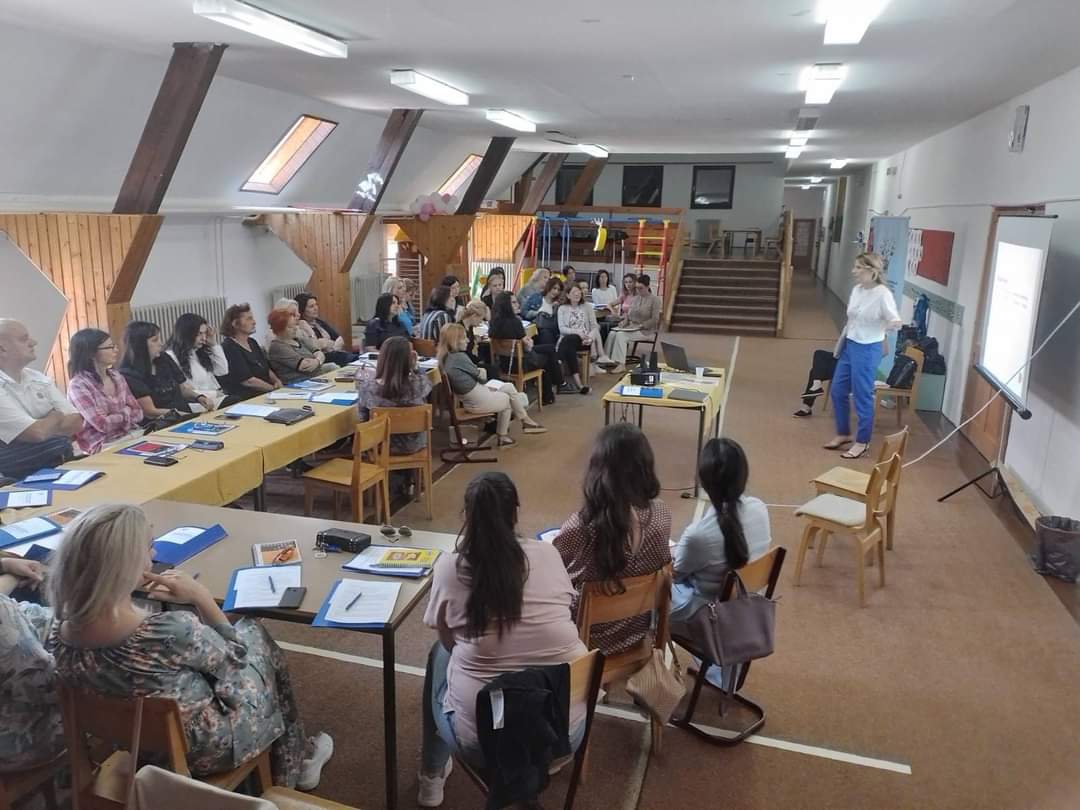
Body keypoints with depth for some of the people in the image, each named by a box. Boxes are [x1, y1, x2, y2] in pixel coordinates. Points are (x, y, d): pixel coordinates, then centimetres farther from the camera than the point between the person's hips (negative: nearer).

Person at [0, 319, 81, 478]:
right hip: (24, 478, -6)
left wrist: (43, 426, -11)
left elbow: (77, 423, 5)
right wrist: (56, 417, 2)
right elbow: (37, 433, -18)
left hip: (65, 464, 6)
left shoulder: (40, 380, 10)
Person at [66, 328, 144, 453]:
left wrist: (115, 417, -8)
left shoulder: (116, 376, 10)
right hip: (104, 446, -6)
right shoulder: (78, 385, -10)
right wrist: (126, 413, -1)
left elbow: (138, 413, 9)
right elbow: (103, 424, -16)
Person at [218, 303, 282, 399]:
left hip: (265, 394, 9)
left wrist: (277, 381, 1)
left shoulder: (252, 342, 17)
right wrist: (275, 388, -10)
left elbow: (267, 368, 21)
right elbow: (247, 381, -16)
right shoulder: (229, 348, -10)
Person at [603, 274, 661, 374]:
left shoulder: (654, 299, -4)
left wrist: (640, 326, -19)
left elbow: (655, 320, -10)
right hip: (631, 327, 6)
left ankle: (621, 365, -35)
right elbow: (628, 313, 19)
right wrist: (625, 321, -3)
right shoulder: (635, 298, 15)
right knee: (612, 333, -21)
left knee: (621, 335, -31)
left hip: (646, 331, -6)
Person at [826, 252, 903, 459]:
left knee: (862, 396, 1)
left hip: (867, 349, -8)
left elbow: (896, 322, -19)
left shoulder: (883, 294, -18)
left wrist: (879, 328, -40)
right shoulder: (856, 289, 5)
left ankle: (862, 442, 15)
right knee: (838, 391, 13)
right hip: (849, 345, 8)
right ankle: (843, 434, 30)